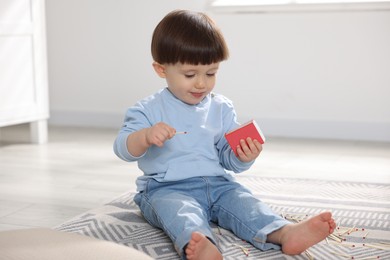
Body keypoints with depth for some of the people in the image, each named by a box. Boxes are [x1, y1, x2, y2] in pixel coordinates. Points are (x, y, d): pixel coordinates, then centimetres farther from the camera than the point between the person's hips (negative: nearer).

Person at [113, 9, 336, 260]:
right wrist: (145, 136, -28)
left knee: (242, 200, -23)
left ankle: (285, 233, -47)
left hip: (217, 184, 4)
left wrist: (242, 158, -12)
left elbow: (228, 160, 13)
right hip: (167, 188, -4)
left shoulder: (222, 108, 11)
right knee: (178, 208, -35)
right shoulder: (148, 110, 1)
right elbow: (123, 148, -6)